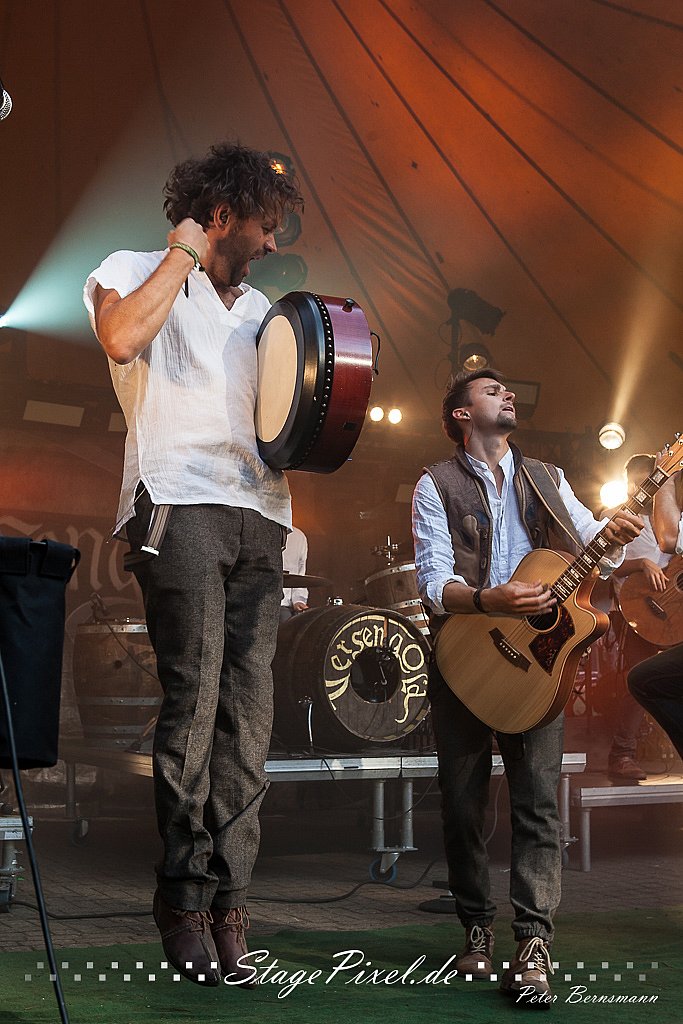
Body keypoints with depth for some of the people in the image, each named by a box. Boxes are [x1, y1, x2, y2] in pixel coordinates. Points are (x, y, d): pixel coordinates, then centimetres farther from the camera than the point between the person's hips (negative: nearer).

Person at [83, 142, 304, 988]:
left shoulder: (259, 309, 28)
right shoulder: (135, 275, 8)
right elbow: (121, 339, -16)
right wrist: (182, 255, -4)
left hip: (257, 516, 6)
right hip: (179, 507, -6)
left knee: (248, 711, -3)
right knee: (194, 700, -13)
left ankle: (225, 899, 0)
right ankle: (185, 901, -5)